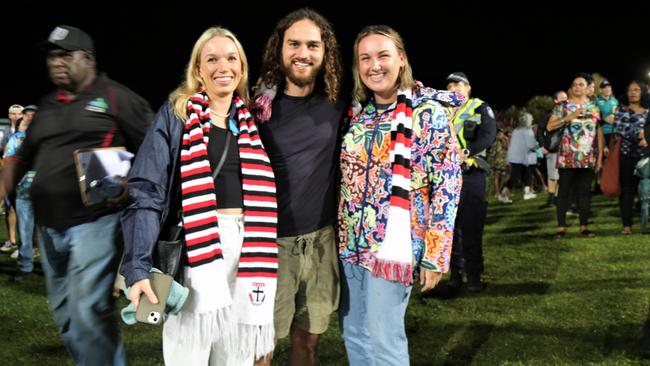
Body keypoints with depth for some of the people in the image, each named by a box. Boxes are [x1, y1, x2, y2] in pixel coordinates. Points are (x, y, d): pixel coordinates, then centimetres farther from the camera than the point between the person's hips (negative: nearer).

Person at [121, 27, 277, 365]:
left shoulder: (252, 121, 13)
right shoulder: (175, 115, 1)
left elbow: (263, 195, 12)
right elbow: (146, 193, -7)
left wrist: (263, 260, 3)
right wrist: (138, 267, -18)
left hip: (246, 250, 4)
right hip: (195, 248, -3)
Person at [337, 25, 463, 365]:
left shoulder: (427, 112, -8)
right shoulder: (357, 112, 8)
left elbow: (447, 186, -10)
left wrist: (435, 254, -12)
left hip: (391, 244, -5)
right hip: (349, 243, 6)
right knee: (353, 335, 14)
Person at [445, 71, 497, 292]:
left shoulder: (481, 108, 6)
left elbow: (488, 135, -9)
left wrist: (466, 151, -21)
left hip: (471, 173, -3)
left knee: (472, 227, -4)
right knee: (451, 225, 4)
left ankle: (474, 275, 2)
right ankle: (455, 272, 13)